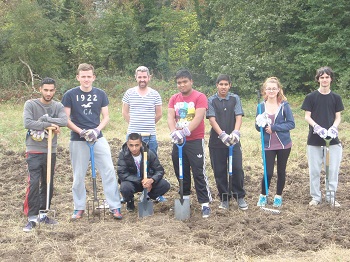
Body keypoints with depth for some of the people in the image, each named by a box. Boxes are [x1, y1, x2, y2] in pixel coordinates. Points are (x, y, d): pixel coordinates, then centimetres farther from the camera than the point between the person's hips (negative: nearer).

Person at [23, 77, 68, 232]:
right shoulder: (30, 104, -4)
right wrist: (49, 124, -18)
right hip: (34, 151, -4)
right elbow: (27, 123, -19)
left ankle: (43, 214, 24)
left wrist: (45, 119, -20)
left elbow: (64, 121, -15)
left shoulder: (58, 106, 4)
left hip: (51, 151, 4)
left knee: (48, 184, 11)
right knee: (34, 183, -11)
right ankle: (32, 218, -5)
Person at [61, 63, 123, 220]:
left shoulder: (100, 94, 5)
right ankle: (79, 207, 19)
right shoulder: (70, 95, -3)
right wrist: (80, 131, -17)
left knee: (109, 171, -4)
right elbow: (66, 118, -4)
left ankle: (115, 207, 3)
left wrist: (97, 130, -12)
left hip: (98, 139, 2)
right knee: (79, 175, 6)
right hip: (78, 140, -2)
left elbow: (106, 116, 7)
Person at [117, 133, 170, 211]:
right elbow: (121, 173, -23)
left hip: (147, 181, 2)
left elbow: (160, 170, -11)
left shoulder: (149, 153, -15)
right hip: (132, 182, -2)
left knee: (165, 185, -21)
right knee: (125, 187, -37)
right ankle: (129, 202, 1)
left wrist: (151, 180, -34)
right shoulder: (123, 154, -20)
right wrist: (141, 181, -31)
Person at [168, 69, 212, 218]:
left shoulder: (200, 97, -7)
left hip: (195, 141, -5)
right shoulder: (174, 99, 8)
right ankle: (185, 197, 29)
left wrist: (185, 131, -32)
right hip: (178, 141, 5)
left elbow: (198, 118, -19)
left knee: (199, 173, -7)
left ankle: (205, 203, -3)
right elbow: (170, 118, -4)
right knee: (181, 171, 14)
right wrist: (174, 132, -24)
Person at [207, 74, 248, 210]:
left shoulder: (235, 98, 5)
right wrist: (222, 134, -24)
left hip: (233, 140, 0)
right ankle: (224, 198, 17)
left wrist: (236, 132, -23)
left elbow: (239, 117, -4)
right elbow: (212, 119, -9)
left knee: (237, 169, -4)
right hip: (217, 141, 0)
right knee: (219, 171, 4)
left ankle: (240, 196, 12)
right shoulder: (211, 100, 1)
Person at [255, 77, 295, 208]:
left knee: (281, 171, 10)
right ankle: (263, 195, 18)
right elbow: (258, 127, 6)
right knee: (268, 172, -4)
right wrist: (262, 124, -18)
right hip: (268, 145, 0)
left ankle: (278, 196, 28)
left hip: (284, 144, 0)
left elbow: (291, 123, -10)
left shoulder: (284, 105, -5)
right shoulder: (261, 106, 1)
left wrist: (274, 127, -17)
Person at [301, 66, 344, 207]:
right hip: (314, 139, -1)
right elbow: (307, 116, -1)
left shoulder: (336, 97, 6)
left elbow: (338, 116, 8)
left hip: (332, 139, 2)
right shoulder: (311, 97, 0)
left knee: (333, 169, 2)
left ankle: (331, 196, 15)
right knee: (314, 169, 4)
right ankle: (316, 196, 15)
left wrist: (333, 127, -13)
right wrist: (317, 127, -18)